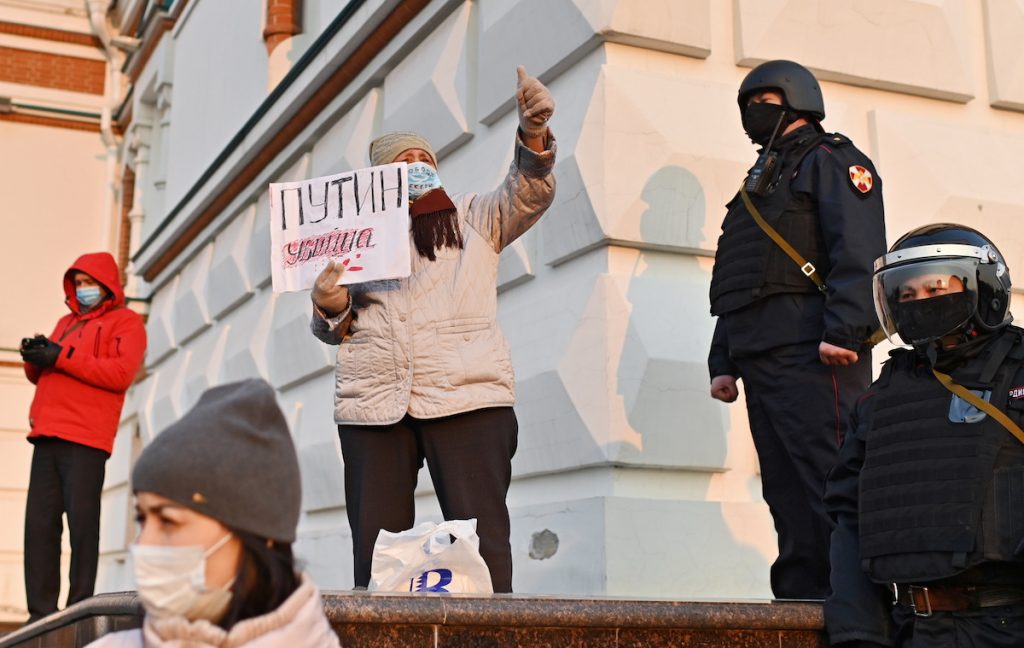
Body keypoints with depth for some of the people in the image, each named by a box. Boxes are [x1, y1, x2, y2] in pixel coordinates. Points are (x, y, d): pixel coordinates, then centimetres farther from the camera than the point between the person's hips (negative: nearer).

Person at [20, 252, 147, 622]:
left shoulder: (126, 322, 7)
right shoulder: (67, 322, 28)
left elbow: (121, 373, -9)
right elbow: (41, 377, 27)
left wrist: (62, 358, -12)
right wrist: (35, 358, 3)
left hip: (85, 438, -6)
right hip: (48, 436, 6)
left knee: (81, 522, -8)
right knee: (39, 522, -1)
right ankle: (41, 612, 0)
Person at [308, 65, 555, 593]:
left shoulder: (474, 220, 18)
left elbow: (529, 193, 1)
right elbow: (332, 331, 21)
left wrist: (533, 132, -18)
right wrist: (328, 307, -3)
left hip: (466, 398, -2)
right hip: (372, 403, 2)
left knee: (481, 539, -9)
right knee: (375, 544, 0)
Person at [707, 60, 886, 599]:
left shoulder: (830, 160, 6)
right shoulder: (760, 182, 32)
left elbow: (859, 252, -11)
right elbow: (735, 289, 29)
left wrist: (844, 331, -22)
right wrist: (723, 362, 20)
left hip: (810, 352, -8)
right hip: (760, 358, 9)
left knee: (829, 480, -14)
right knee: (787, 493, 4)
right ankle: (801, 596, 5)